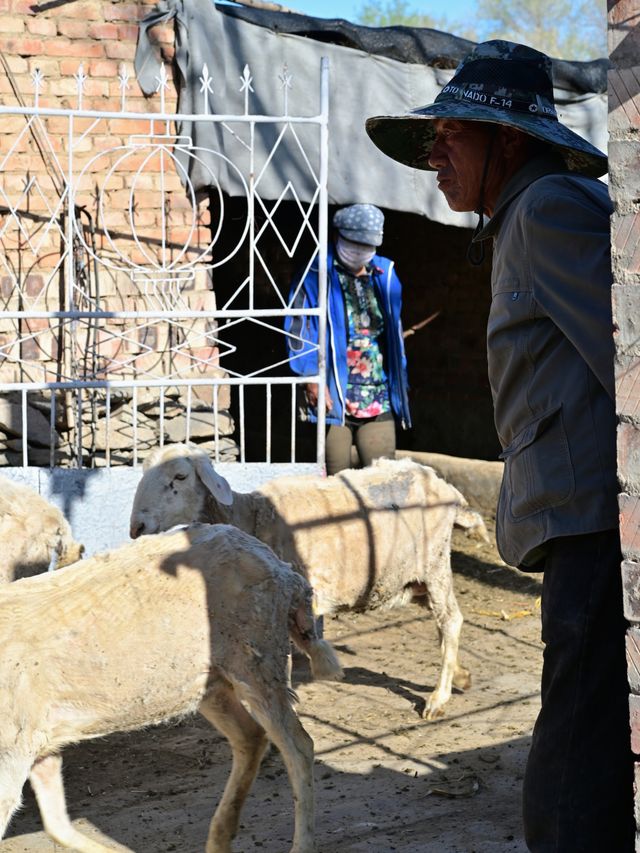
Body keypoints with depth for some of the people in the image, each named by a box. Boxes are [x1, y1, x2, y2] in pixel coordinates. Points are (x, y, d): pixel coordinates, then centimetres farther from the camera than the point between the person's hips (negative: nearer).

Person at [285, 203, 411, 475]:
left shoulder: (385, 275, 15)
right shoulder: (316, 275, 0)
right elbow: (298, 328, -5)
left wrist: (399, 381, 16)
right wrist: (312, 378, -13)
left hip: (379, 401, 4)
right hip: (334, 398, -4)